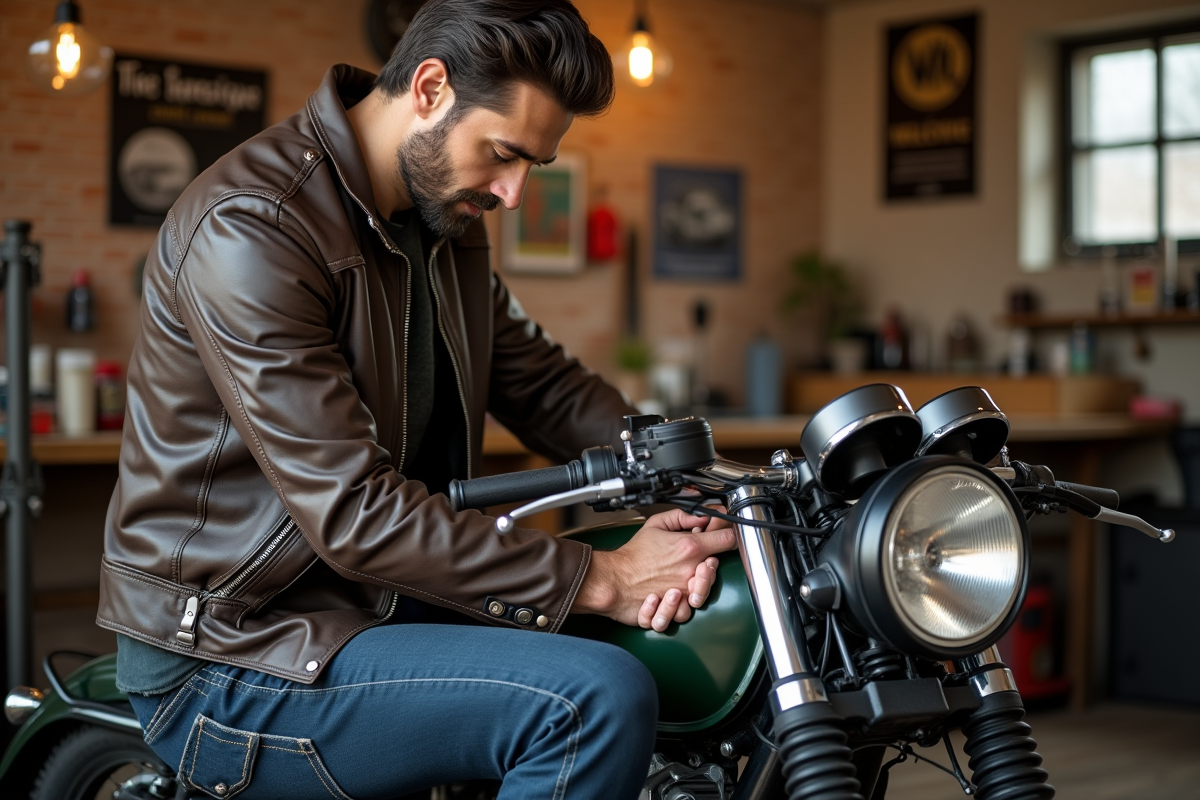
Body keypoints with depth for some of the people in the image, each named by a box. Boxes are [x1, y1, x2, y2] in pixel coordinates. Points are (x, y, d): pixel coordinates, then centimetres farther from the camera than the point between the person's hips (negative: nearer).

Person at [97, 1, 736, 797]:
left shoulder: (447, 216, 9)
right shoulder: (250, 226, -22)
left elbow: (543, 383, 14)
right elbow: (357, 516, -26)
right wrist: (600, 579, -25)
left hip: (385, 606, 9)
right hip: (232, 662, -9)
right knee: (600, 698, -28)